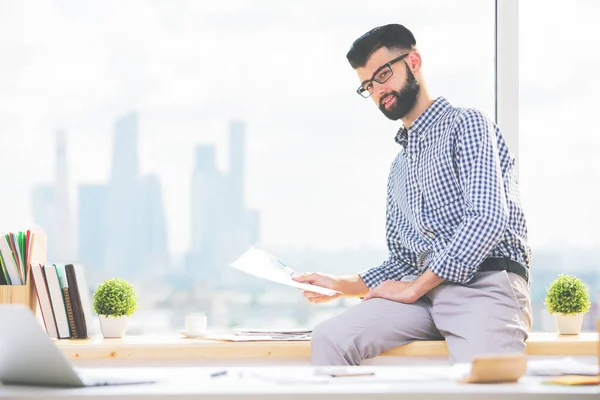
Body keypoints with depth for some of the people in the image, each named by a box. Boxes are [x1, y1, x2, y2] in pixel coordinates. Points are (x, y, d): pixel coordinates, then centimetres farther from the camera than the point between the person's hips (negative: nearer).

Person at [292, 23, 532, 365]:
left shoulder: (466, 124, 3)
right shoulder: (399, 167, 28)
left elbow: (488, 217, -12)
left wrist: (416, 288, -11)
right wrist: (342, 285, 10)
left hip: (485, 285, -7)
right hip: (425, 292, 7)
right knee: (330, 338, -19)